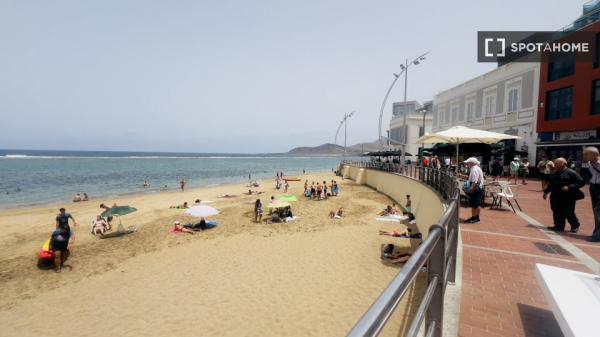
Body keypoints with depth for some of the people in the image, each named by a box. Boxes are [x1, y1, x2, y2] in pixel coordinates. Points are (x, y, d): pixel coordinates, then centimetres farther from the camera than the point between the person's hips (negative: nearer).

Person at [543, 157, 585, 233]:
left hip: (567, 198, -6)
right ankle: (559, 226, 19)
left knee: (568, 213, 2)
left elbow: (581, 182, -14)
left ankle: (575, 226, 25)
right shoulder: (555, 173, 13)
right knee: (557, 213, 8)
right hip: (555, 197, 7)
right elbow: (550, 183, 22)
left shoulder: (571, 172, -9)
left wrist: (569, 187, -24)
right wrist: (546, 192, 21)